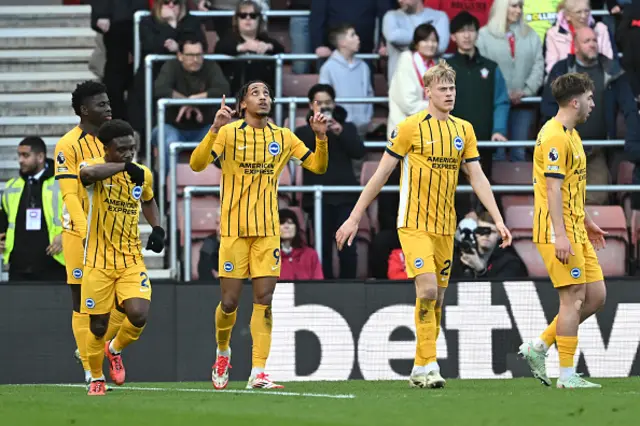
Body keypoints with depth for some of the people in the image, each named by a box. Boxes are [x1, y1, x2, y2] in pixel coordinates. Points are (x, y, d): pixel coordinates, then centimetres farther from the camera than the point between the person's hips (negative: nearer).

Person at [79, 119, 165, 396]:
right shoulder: (96, 169, -11)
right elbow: (87, 173, -39)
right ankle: (96, 379, 29)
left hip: (131, 259, 3)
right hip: (99, 261, -3)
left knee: (139, 315, -16)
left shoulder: (143, 175, 4)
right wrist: (123, 166, -34)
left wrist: (157, 228, 10)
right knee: (99, 326, 4)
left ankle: (114, 350, 18)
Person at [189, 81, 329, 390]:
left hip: (268, 230, 3)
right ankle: (222, 351, 28)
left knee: (264, 300, -5)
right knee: (230, 302, -1)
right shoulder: (229, 132, -4)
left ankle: (258, 373, -6)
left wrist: (321, 136, -4)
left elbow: (318, 166, 13)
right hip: (234, 229, -3)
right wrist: (214, 129, -29)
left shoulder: (283, 137, 8)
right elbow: (197, 164, -15)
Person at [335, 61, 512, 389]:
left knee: (437, 299, 6)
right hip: (414, 223, -5)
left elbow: (477, 178, 11)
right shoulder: (410, 127, -7)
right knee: (427, 289, -19)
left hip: (445, 226, 5)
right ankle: (428, 365, -14)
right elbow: (381, 174, -3)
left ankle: (420, 370, 14)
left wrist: (498, 220, 1)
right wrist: (354, 218, -3)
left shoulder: (464, 130, 9)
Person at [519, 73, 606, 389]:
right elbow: (553, 188, -21)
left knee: (596, 296, 7)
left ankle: (538, 347, 14)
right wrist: (560, 235, -25)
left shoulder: (571, 135, 18)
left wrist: (586, 223, 30)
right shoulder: (555, 137, -15)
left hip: (575, 230, 10)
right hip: (558, 232, -10)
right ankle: (567, 375, -3)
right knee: (574, 298, -8)